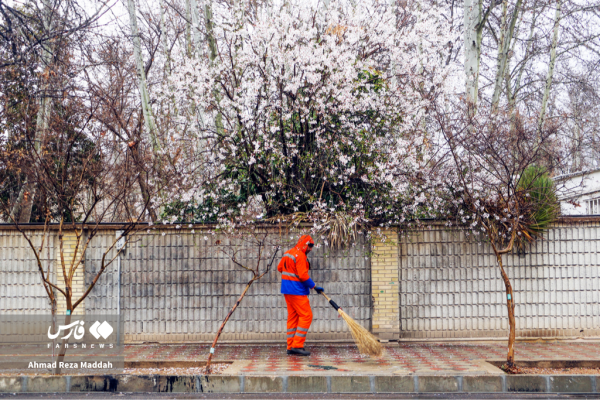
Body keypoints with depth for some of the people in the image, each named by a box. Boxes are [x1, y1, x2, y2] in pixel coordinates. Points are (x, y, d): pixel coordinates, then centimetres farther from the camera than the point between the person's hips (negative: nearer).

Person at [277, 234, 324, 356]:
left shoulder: (287, 253, 13)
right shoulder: (300, 256, -16)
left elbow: (280, 268, 23)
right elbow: (303, 275, -21)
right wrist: (314, 286, -14)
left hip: (287, 289, 10)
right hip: (296, 290, -10)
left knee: (293, 316, 12)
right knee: (306, 316, -6)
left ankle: (291, 347, 14)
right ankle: (297, 346, -10)